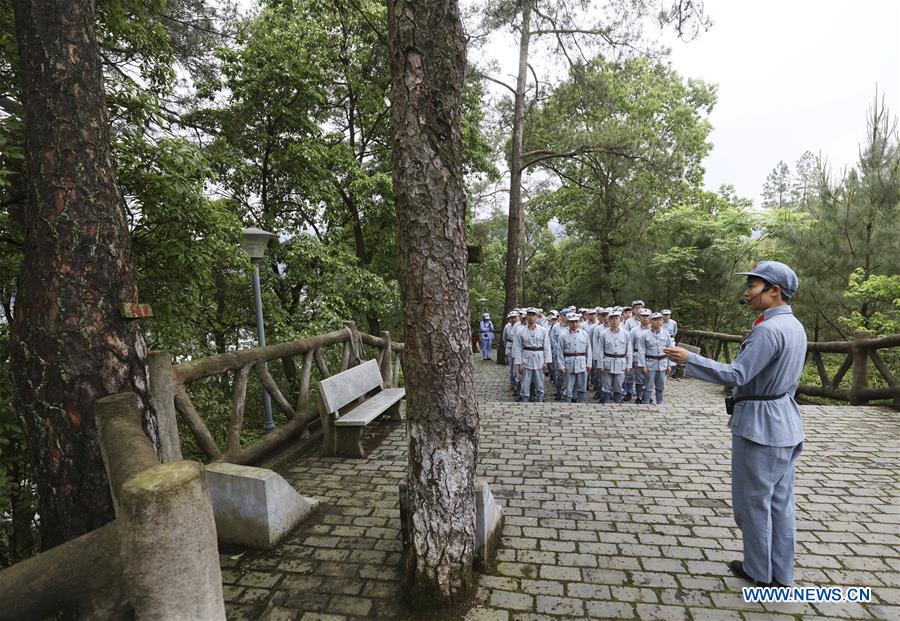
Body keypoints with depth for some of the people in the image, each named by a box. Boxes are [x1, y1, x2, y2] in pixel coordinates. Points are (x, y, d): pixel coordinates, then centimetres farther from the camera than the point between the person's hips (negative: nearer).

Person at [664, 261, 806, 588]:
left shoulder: (768, 329, -22)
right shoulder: (794, 326, 8)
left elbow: (738, 375, -27)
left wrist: (689, 359, -24)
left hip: (759, 425, -9)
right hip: (784, 423, 10)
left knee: (754, 500, 7)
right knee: (780, 501, 16)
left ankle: (760, 572, 23)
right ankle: (782, 573, 28)